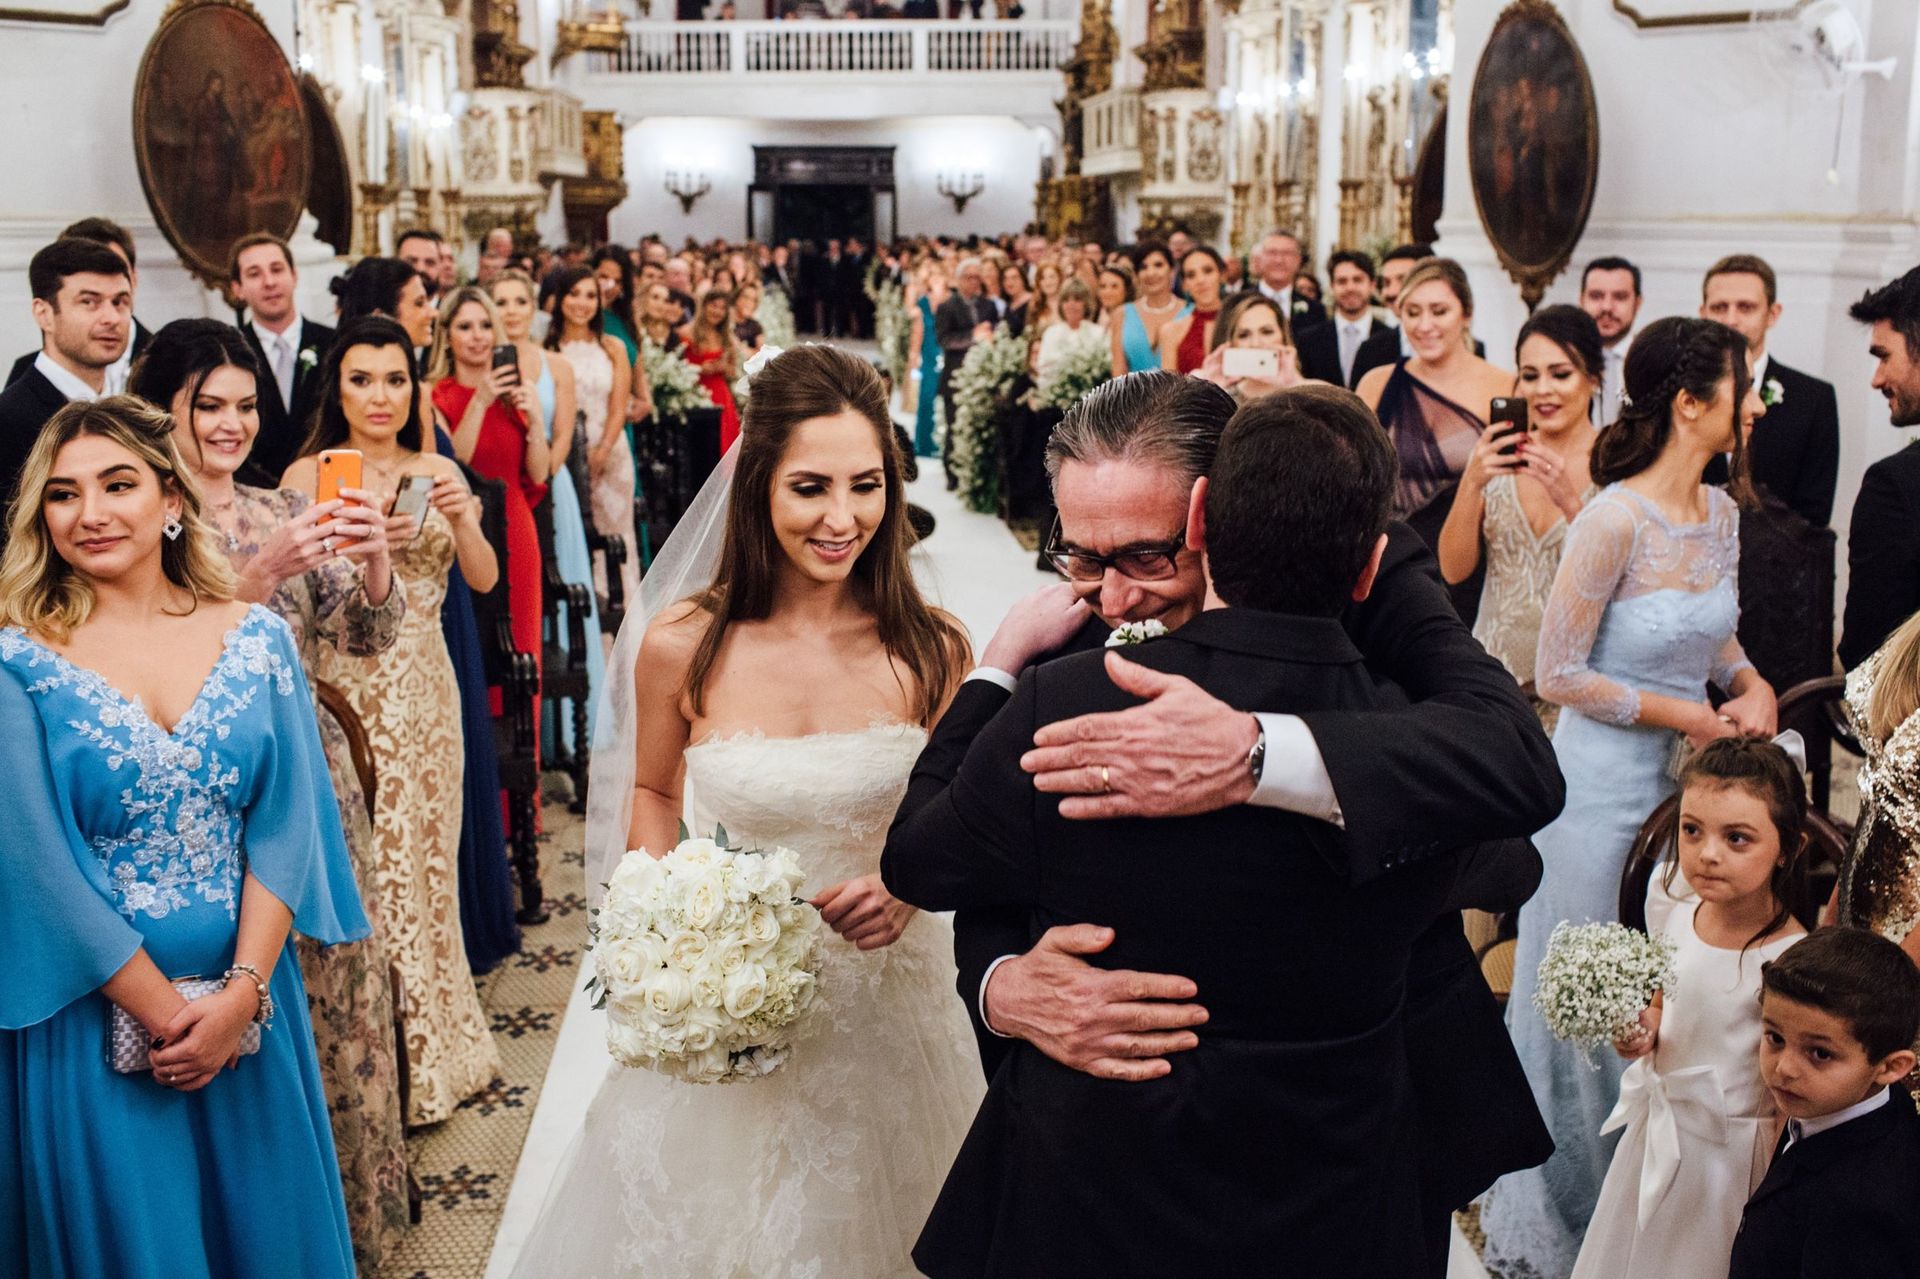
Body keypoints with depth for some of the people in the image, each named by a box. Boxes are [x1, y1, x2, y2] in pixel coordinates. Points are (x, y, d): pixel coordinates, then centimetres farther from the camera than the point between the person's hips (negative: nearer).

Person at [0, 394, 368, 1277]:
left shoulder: (256, 638, -1)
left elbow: (287, 824, -3)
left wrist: (241, 993, -12)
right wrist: (164, 1013, -12)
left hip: (249, 999, 3)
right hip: (96, 1017, -2)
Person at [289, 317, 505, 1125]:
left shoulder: (438, 472, 7)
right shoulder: (309, 475, -4)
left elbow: (484, 580, 2)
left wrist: (462, 519, -15)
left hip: (425, 687, 4)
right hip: (343, 687, -3)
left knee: (425, 855, 11)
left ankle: (433, 1042, 27)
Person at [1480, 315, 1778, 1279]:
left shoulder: (1721, 512, 2)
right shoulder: (1614, 521, -20)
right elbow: (1558, 675, -17)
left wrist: (1751, 684, -3)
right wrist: (1686, 714, -16)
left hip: (1691, 778, 7)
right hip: (1608, 783, -7)